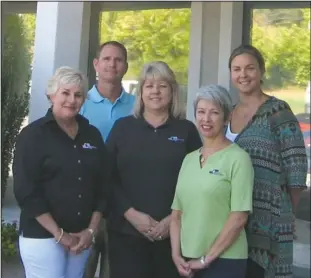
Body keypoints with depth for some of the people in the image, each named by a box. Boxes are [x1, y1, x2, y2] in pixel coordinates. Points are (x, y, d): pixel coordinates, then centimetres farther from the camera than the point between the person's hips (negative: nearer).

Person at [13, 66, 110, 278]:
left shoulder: (93, 135, 9)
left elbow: (103, 185, 9)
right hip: (41, 235, -4)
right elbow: (26, 191, -11)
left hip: (81, 237, 5)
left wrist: (91, 230, -1)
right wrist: (59, 234, -13)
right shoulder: (33, 134, -4)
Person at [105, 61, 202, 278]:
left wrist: (174, 218, -9)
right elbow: (108, 177, 1)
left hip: (173, 233, 0)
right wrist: (131, 213, -10)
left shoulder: (187, 130, 6)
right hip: (127, 231, 0)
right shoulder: (122, 127, 6)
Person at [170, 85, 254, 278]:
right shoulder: (189, 159, 8)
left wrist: (206, 259, -12)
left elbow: (239, 217, -13)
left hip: (224, 261, -5)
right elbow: (177, 213, 9)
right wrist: (176, 254, -2)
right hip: (188, 261, 5)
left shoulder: (238, 158, -8)